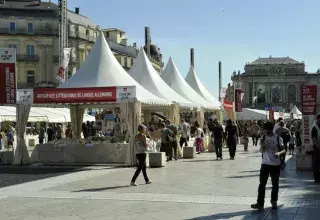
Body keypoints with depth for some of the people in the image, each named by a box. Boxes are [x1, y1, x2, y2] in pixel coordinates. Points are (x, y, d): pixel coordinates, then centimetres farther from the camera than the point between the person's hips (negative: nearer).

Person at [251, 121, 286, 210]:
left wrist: (279, 153, -24)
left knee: (275, 184, 8)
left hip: (275, 164, -2)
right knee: (262, 184, 0)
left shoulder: (278, 138, -5)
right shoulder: (263, 137, 2)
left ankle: (274, 202, 21)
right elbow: (262, 150, -2)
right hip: (265, 163, 2)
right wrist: (262, 145, -23)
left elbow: (283, 150, -3)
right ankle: (260, 203, 2)